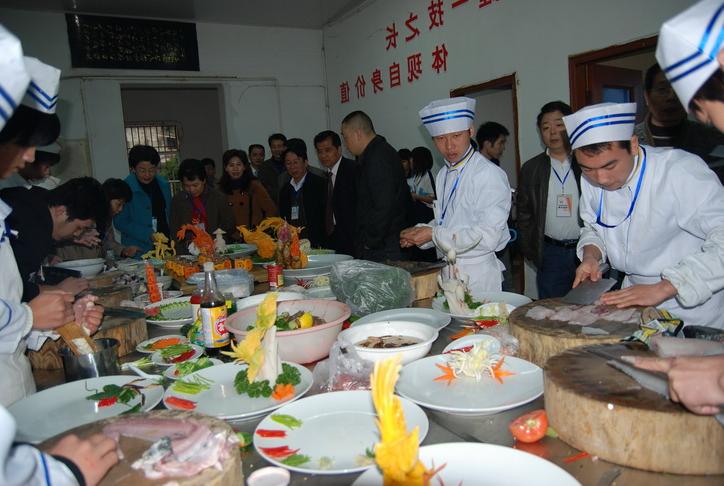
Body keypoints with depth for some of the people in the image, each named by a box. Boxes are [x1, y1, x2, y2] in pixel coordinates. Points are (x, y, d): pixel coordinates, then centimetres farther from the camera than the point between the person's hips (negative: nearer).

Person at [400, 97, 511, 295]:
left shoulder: (490, 175, -16)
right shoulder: (443, 175, 11)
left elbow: (487, 238, -22)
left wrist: (433, 234, -19)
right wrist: (421, 232, 0)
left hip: (478, 279, -7)